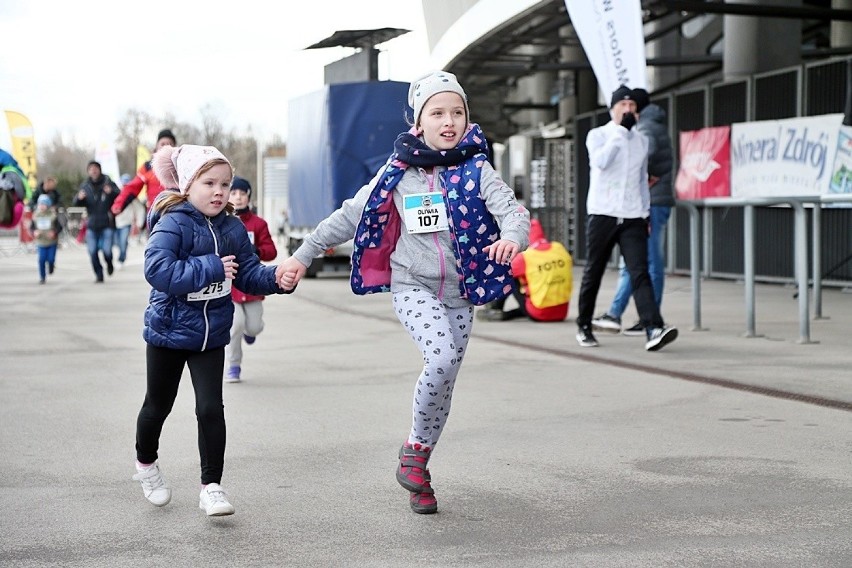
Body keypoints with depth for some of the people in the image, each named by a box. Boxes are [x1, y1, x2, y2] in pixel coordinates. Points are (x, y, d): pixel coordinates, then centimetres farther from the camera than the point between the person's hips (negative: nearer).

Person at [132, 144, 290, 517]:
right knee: (158, 405, 15)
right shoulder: (172, 224, -19)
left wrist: (276, 278, -21)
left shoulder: (233, 229, -1)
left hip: (211, 334, 3)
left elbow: (249, 273, 0)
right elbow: (158, 270, -32)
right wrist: (212, 268, -32)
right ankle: (146, 464, 42)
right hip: (168, 332, -3)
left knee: (211, 408, -5)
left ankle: (211, 486, 4)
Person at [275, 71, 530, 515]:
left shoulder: (476, 170, -4)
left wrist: (511, 236, -41)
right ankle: (416, 446, -5)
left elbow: (512, 210, -16)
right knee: (442, 359, -25)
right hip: (413, 288, -2)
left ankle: (418, 465, 25)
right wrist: (302, 255, 2)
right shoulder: (398, 173, -2)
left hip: (461, 293, 2)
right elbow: (349, 216, 4)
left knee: (444, 380, 7)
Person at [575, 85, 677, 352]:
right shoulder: (597, 135, 1)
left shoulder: (641, 141, 15)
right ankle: (584, 326, 24)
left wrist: (646, 213, 18)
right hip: (602, 214, -3)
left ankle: (653, 329, -24)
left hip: (633, 218, 3)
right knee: (593, 273, 7)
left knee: (640, 273, -12)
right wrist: (621, 130, -16)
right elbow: (600, 161, -19)